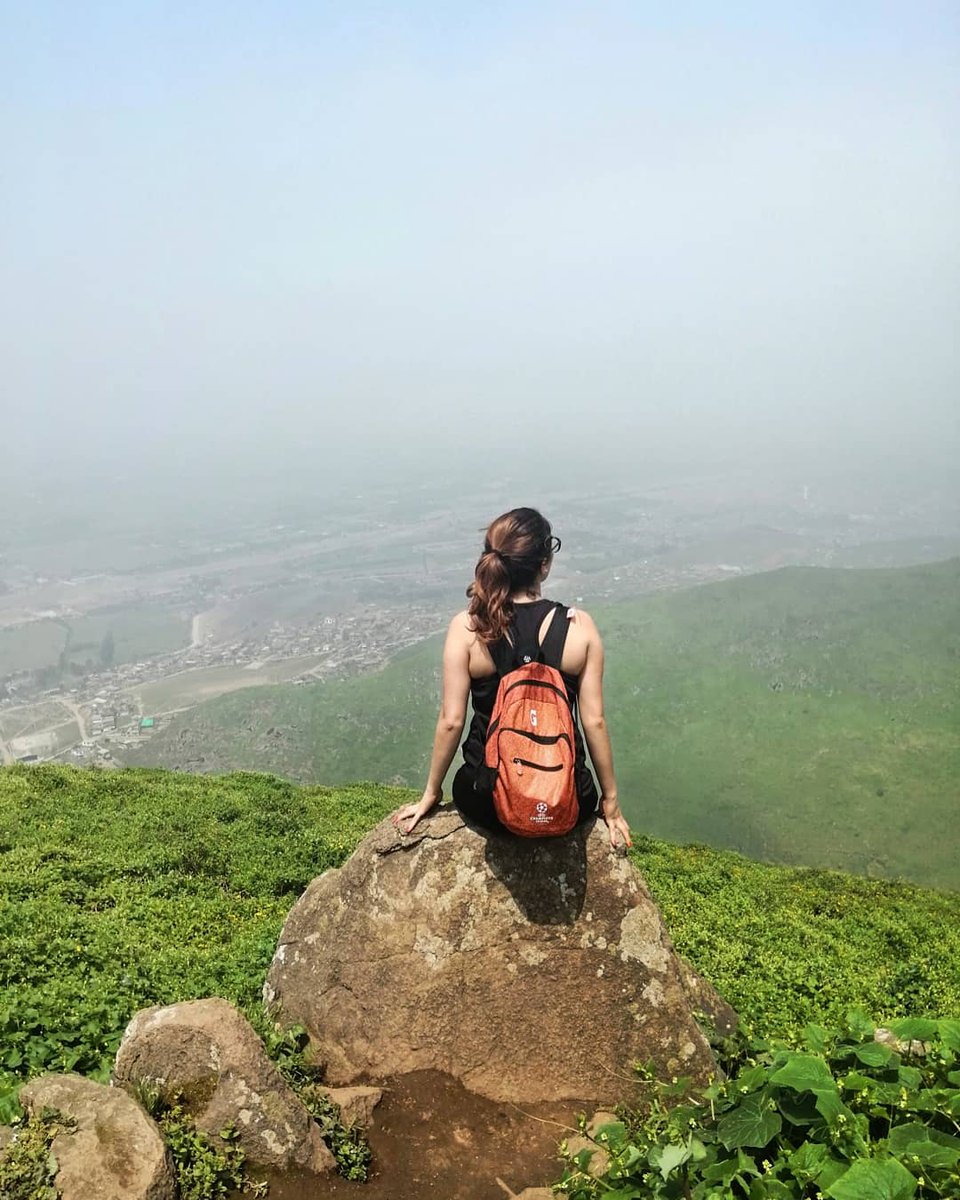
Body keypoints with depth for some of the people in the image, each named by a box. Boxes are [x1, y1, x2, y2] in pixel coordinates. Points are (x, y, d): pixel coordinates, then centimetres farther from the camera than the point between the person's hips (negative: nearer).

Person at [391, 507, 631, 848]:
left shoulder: (465, 628, -12)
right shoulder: (580, 627, -11)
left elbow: (451, 721, -8)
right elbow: (594, 721, -6)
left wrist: (431, 793, 7)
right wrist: (611, 800, 8)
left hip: (486, 804, 0)